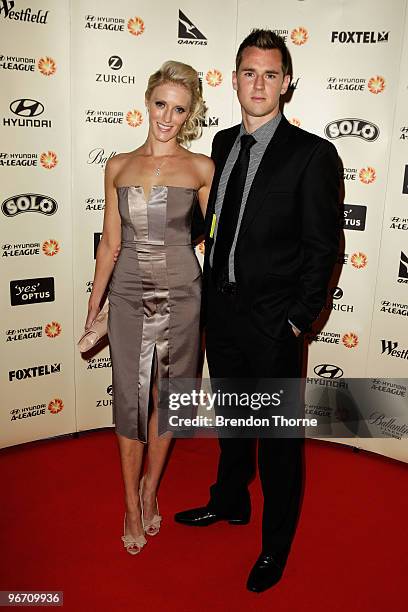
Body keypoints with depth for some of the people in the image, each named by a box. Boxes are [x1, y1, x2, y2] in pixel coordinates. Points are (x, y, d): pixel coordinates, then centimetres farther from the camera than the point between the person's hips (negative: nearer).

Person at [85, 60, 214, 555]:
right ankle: (131, 505, 26)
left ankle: (150, 489, 36)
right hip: (129, 296, 1)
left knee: (165, 397, 13)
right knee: (130, 401, 6)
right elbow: (110, 243, 6)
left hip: (180, 295, -1)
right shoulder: (118, 167, 3)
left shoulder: (201, 168, -2)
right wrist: (93, 309, 7)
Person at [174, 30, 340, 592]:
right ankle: (231, 502, 47)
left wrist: (298, 320, -13)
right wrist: (212, 291, 7)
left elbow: (322, 247, -11)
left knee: (278, 439, 9)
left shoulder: (312, 154, -11)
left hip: (272, 323, -6)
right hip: (221, 312, 6)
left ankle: (276, 544, 31)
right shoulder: (223, 143, 8)